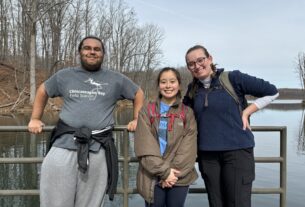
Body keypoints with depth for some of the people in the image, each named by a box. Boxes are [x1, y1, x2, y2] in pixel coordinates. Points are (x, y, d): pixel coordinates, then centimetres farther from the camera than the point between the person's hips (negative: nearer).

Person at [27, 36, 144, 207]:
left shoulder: (116, 79, 11)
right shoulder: (64, 76, 14)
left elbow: (138, 94, 23)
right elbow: (43, 91, 27)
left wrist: (136, 120, 14)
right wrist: (35, 119, 20)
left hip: (98, 150, 0)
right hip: (65, 145, 1)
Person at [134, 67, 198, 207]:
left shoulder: (187, 113, 7)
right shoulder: (147, 110, 4)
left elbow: (188, 148, -2)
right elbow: (144, 147, -5)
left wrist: (173, 172, -13)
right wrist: (164, 171, -13)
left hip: (179, 177, 1)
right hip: (152, 177, 0)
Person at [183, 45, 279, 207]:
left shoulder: (233, 78, -6)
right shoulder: (193, 89, 8)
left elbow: (272, 92, 0)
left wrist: (246, 112, -6)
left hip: (237, 150, -4)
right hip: (207, 154, 4)